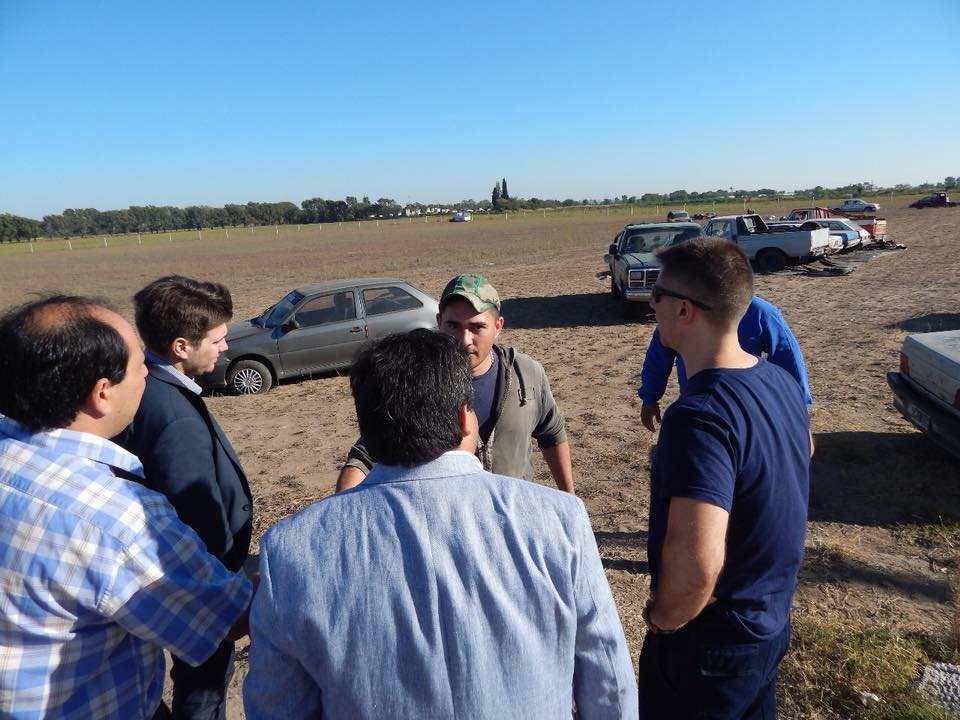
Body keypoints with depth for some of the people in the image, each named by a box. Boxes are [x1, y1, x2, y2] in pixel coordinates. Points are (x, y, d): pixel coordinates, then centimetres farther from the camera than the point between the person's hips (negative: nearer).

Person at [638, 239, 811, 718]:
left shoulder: (699, 416, -33)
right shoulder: (781, 381, -4)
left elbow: (695, 562, -40)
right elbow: (803, 452, 16)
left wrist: (661, 618, -20)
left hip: (712, 644, -7)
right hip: (772, 621, 8)